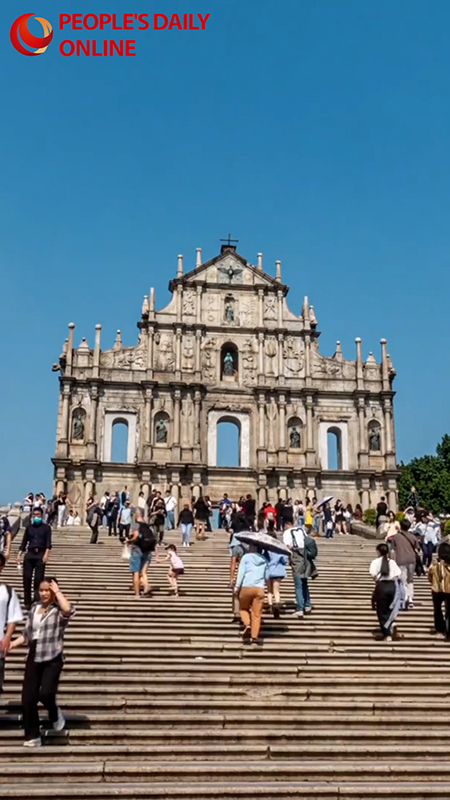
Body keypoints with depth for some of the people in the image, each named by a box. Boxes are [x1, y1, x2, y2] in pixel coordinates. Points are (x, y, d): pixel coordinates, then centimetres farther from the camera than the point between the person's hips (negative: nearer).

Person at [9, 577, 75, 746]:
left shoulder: (59, 610, -7)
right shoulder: (34, 608, 9)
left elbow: (68, 610, -33)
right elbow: (27, 634, 15)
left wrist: (57, 591, -21)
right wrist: (11, 644, 1)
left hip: (52, 660, -5)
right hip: (33, 659, 5)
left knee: (45, 693, -20)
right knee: (28, 698, 2)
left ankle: (54, 714, 15)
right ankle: (32, 737, 17)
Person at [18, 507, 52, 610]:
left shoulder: (46, 527, 5)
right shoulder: (29, 527, 14)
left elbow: (48, 542, -4)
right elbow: (24, 541, 14)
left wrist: (46, 554, -18)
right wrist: (19, 555, 6)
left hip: (40, 554, -2)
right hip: (29, 554, 3)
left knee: (39, 579, -4)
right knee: (27, 578, -1)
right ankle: (27, 602, 9)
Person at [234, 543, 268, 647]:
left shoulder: (246, 557, 3)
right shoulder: (264, 559, 12)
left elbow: (241, 572, -4)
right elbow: (267, 576, 19)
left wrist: (237, 586, -1)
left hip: (246, 587, -2)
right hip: (259, 589, 2)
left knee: (243, 608, 20)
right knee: (256, 614, 3)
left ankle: (247, 625, -4)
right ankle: (254, 638, -3)